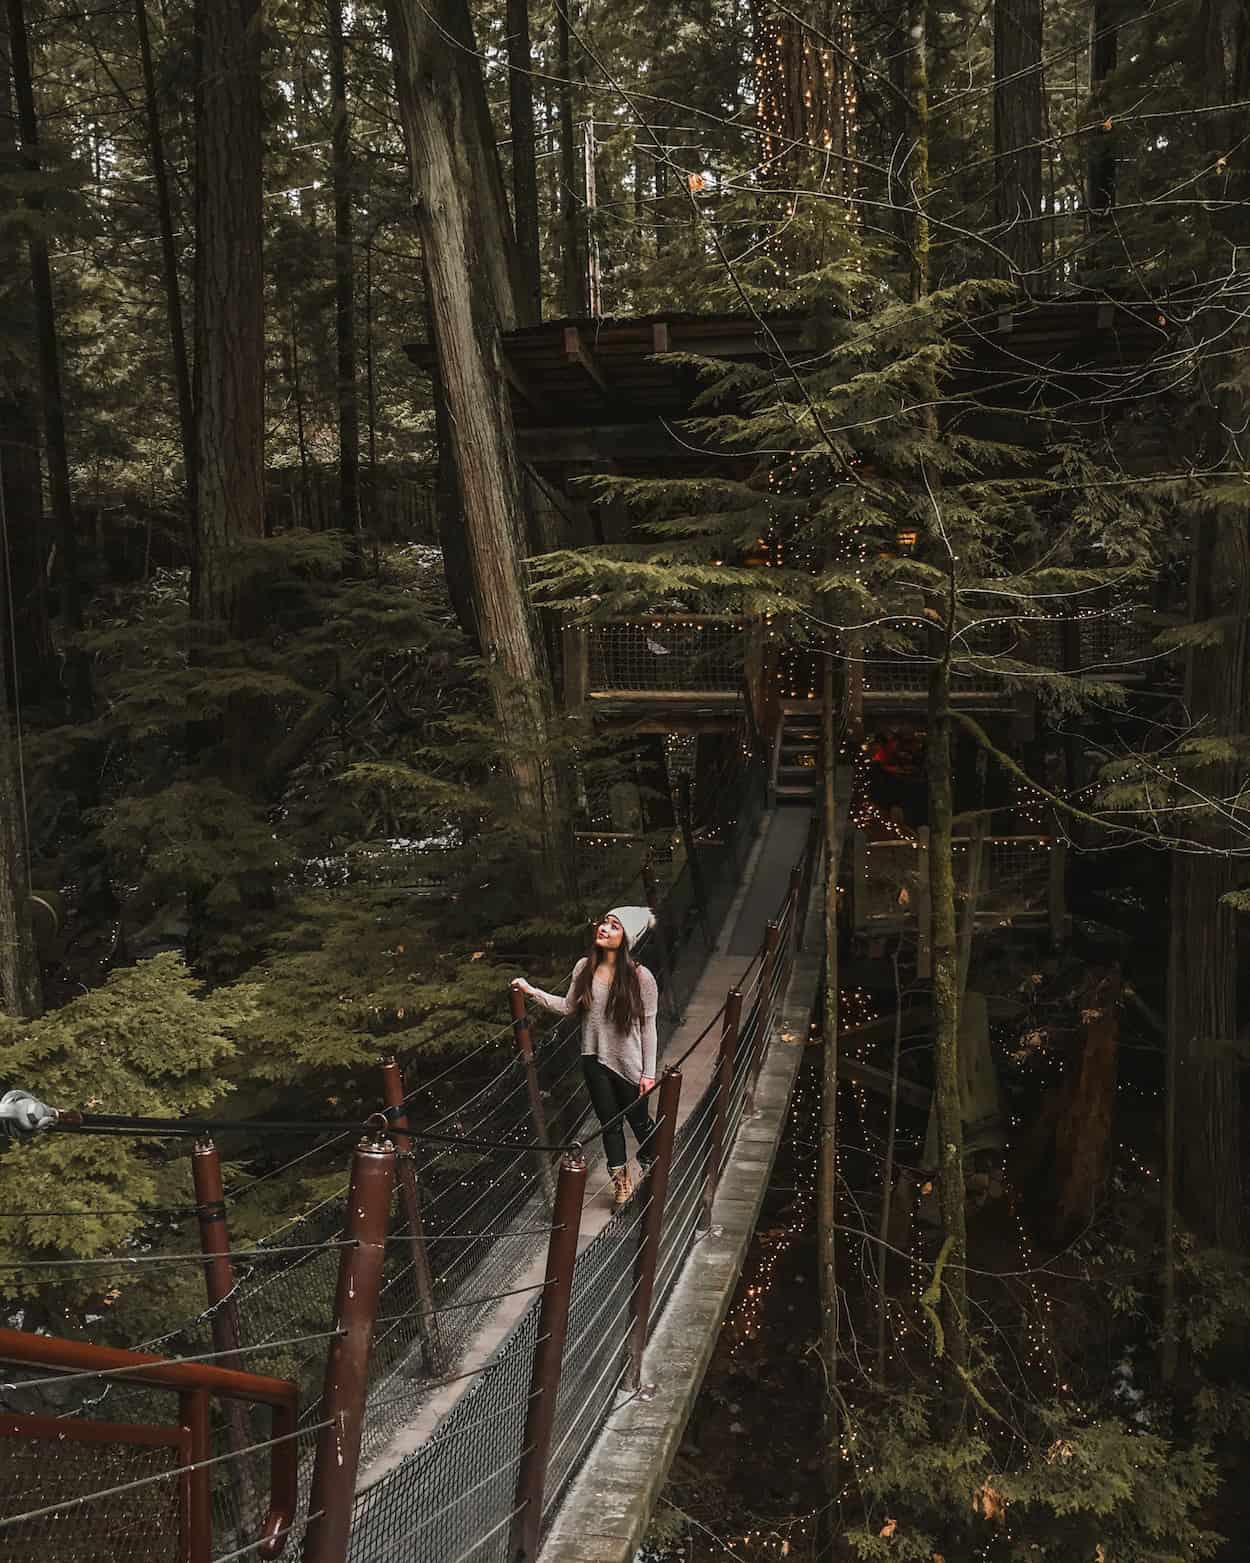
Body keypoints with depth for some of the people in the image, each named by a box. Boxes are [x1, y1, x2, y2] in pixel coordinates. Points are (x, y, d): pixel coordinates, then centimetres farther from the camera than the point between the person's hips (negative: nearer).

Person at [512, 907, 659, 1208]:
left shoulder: (640, 977, -18)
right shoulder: (585, 967, -7)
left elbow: (648, 1026, -12)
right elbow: (568, 1007, 3)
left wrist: (649, 1072, -9)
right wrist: (532, 992, -8)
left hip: (629, 1064, -3)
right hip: (595, 1060, 3)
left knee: (638, 1120, 16)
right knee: (609, 1123, 17)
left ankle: (652, 1166, 46)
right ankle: (621, 1181, 38)